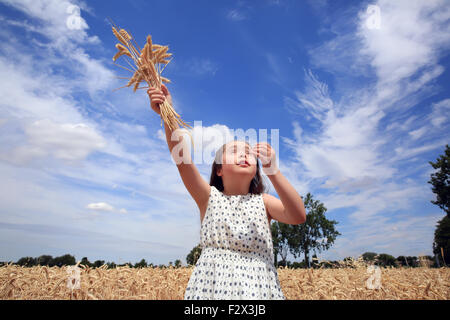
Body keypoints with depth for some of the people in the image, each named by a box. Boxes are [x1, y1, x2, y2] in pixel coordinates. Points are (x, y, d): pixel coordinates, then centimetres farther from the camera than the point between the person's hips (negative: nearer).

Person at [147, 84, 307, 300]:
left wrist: (272, 170, -24)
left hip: (259, 286, 1)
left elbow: (298, 216, -13)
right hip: (211, 284, -1)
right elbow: (182, 158, -12)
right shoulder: (209, 197, 3)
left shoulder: (263, 201, 6)